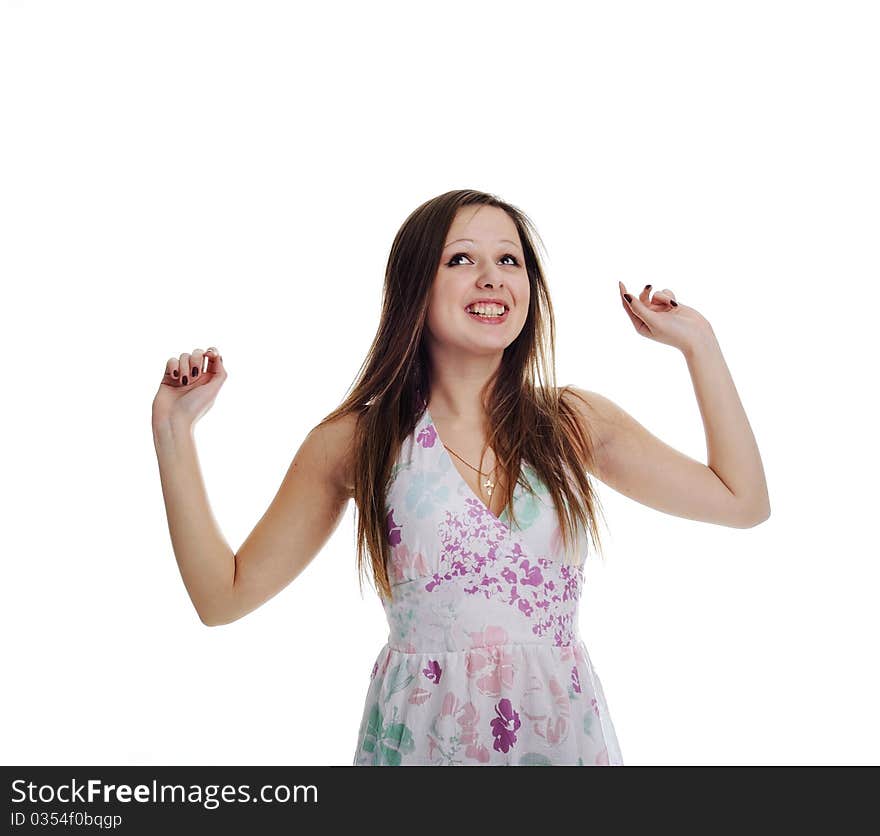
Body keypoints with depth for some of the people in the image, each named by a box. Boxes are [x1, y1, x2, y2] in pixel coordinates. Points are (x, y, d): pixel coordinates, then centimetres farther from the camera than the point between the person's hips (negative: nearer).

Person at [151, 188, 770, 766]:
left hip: (567, 734, 2)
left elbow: (743, 501, 5)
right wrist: (174, 428, -10)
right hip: (421, 739, -2)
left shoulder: (575, 423, 0)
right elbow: (224, 595, -3)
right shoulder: (357, 441, -6)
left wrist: (697, 340, 4)